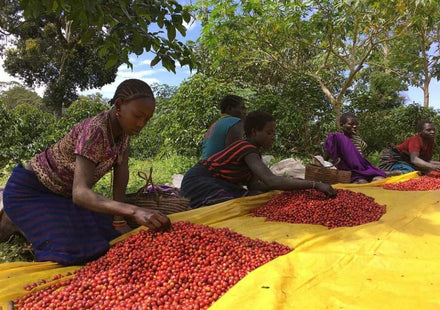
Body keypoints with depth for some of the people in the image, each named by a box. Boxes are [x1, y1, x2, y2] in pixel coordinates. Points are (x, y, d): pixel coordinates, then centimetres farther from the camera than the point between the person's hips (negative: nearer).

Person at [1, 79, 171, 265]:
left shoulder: (123, 125, -11)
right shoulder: (95, 130, -36)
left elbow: (121, 169, -7)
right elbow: (80, 193, -45)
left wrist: (118, 216, -14)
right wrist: (134, 211, -57)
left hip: (63, 193, 8)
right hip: (29, 191, -7)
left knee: (106, 235, 3)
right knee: (74, 248, -21)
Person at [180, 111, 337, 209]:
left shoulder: (251, 149, 6)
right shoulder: (247, 149, -24)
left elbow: (253, 185, 0)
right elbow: (271, 181, -38)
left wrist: (291, 183, -7)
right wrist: (315, 185, -38)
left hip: (219, 183, 10)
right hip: (199, 182, -10)